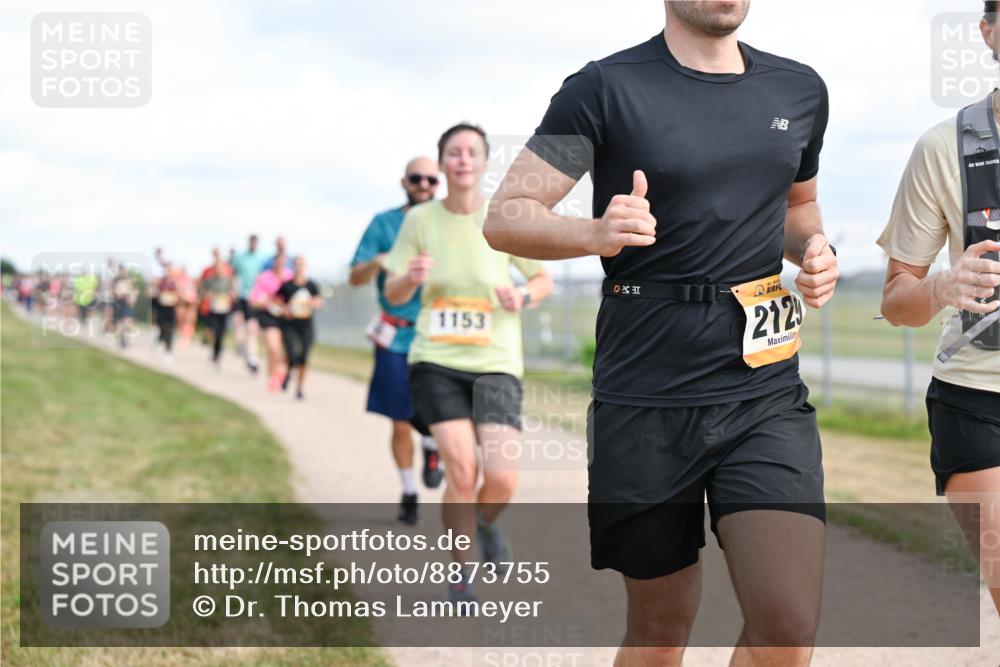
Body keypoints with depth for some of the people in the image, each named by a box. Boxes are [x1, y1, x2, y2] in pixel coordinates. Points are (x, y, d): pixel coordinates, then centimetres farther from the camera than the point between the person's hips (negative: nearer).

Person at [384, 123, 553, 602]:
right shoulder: (421, 219, 0)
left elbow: (544, 280, 10)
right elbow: (393, 295, 5)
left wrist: (523, 297, -13)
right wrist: (410, 278, -18)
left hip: (496, 363, 0)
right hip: (436, 362, 0)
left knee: (502, 479, -13)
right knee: (461, 470, -12)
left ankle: (486, 524, 25)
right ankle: (459, 576, 11)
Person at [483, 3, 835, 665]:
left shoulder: (801, 90, 10)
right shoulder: (606, 88, -4)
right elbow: (504, 218, -6)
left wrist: (817, 251, 4)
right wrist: (598, 233, -26)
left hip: (766, 394, 3)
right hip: (645, 402, -3)